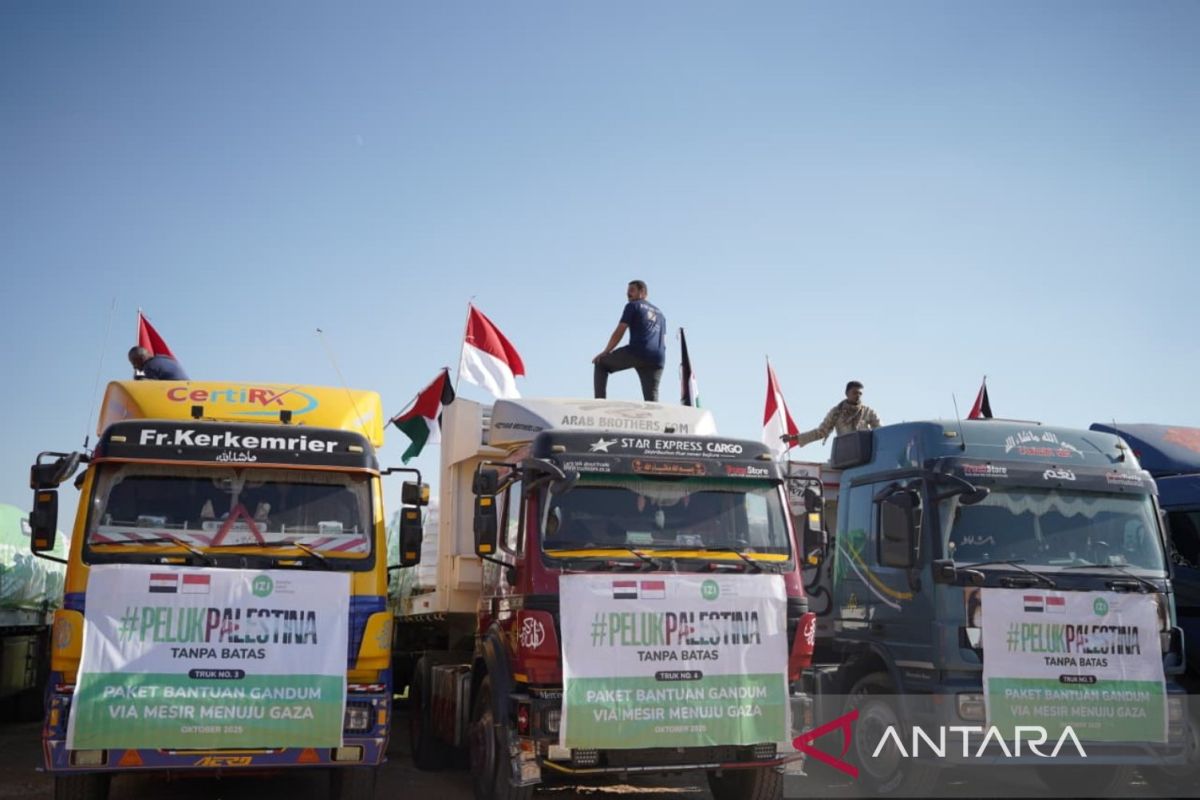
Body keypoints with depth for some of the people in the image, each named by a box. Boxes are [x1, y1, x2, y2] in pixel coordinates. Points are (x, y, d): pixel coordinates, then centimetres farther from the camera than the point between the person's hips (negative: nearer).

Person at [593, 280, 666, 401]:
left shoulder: (633, 306, 11)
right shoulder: (660, 314, 30)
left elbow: (619, 333, 5)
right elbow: (664, 342, 27)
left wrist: (605, 352, 13)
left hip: (636, 352, -5)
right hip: (657, 360, 5)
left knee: (601, 364, 15)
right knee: (651, 399, 2)